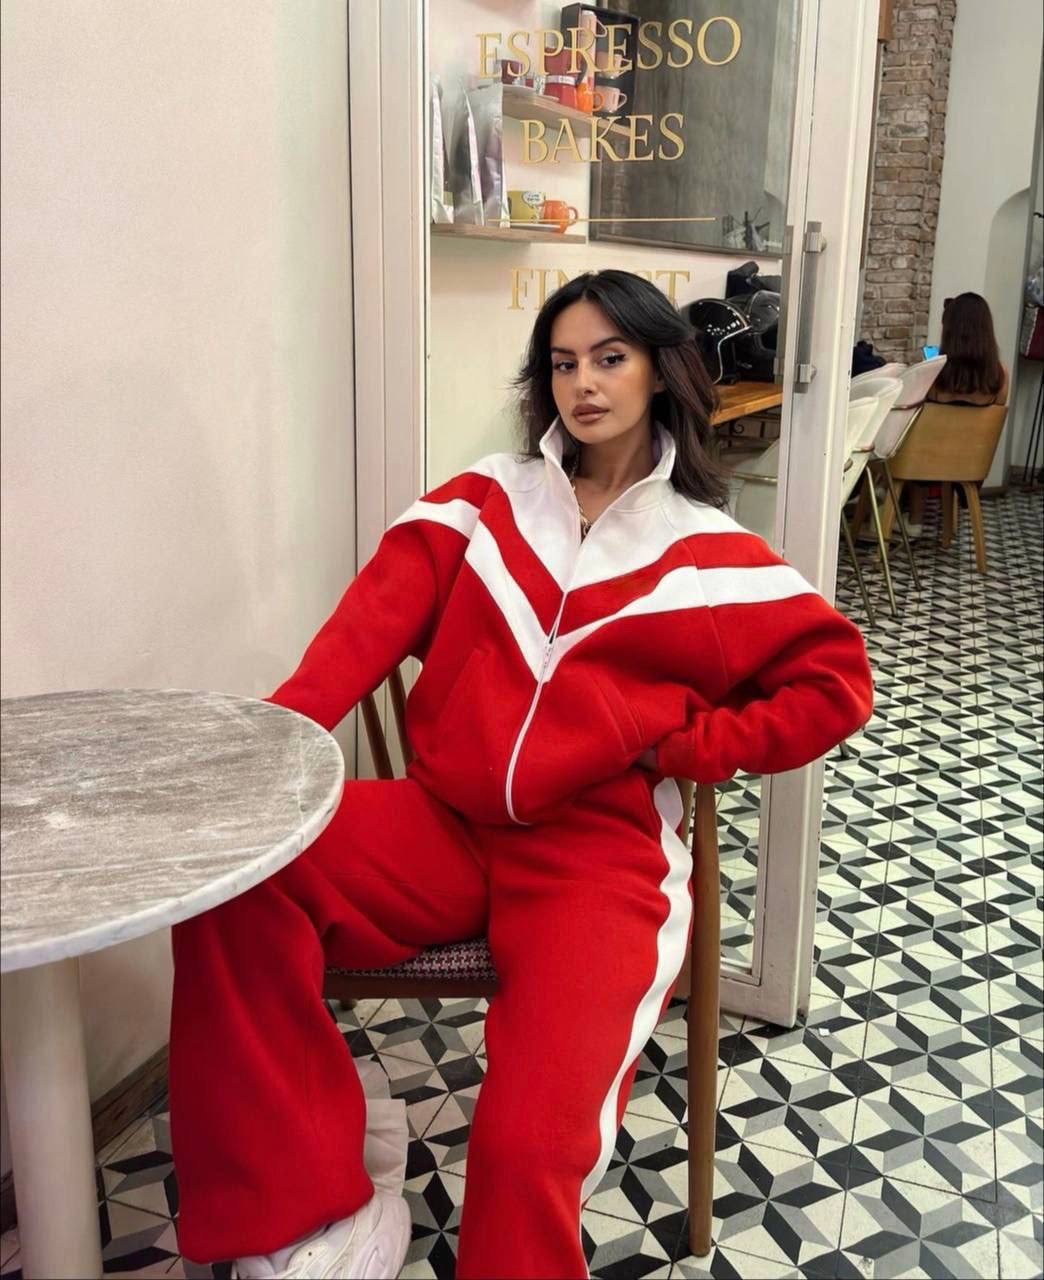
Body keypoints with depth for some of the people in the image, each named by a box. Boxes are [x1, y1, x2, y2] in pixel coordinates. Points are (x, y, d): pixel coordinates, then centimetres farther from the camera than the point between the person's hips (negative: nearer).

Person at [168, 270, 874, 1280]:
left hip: (597, 853, -2)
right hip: (441, 819, 3)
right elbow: (382, 608, -2)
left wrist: (687, 742, -3)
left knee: (527, 1145, -25)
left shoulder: (708, 552, 6)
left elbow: (835, 682, 7)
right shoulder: (491, 497, 11)